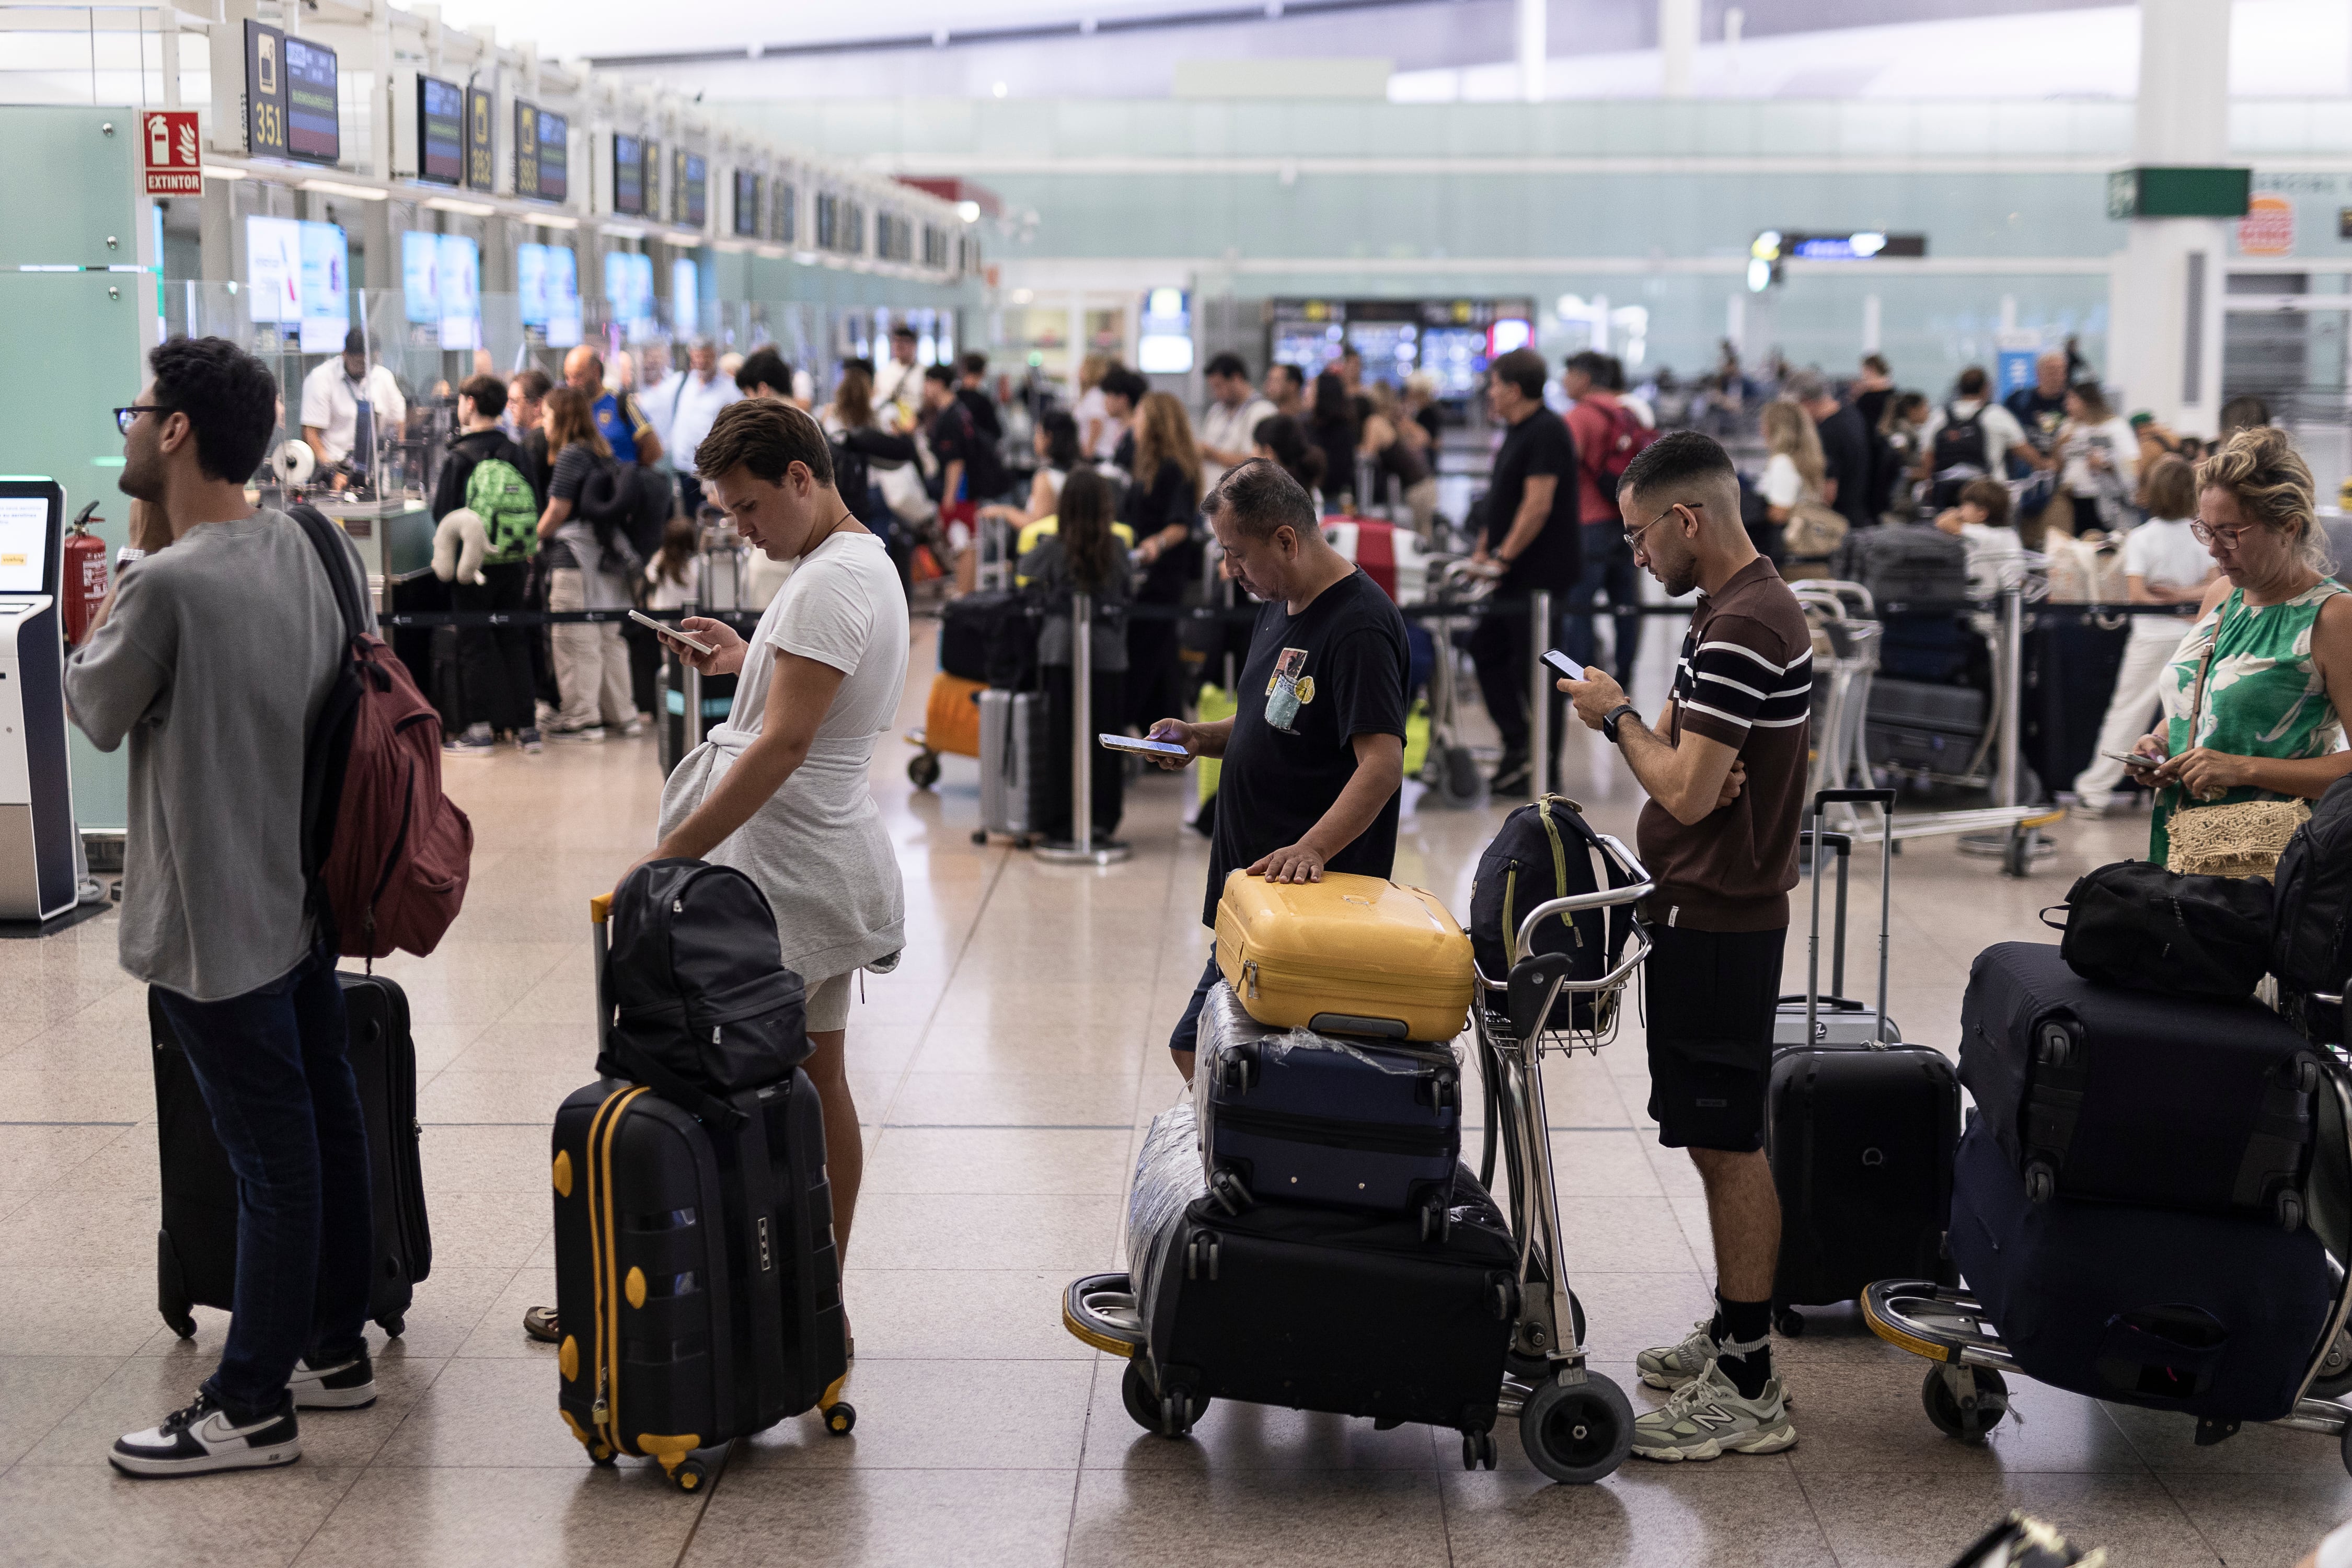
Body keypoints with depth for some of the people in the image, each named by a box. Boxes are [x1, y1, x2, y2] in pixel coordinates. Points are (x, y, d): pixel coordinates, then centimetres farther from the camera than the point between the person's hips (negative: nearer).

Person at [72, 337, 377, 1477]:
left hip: (215, 921, -8)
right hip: (305, 892, 8)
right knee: (325, 1119, 16)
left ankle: (252, 1406, 12)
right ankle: (333, 1347, 30)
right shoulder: (315, 549, 1)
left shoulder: (168, 585, -23)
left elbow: (96, 711, -7)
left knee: (269, 1153, -1)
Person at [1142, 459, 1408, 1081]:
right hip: (1252, 889, 9)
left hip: (1318, 893, -9)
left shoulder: (1359, 625, -17)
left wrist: (1312, 849, -36)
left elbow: (1382, 763, -25)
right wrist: (1201, 738, 8)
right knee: (1199, 1050, 10)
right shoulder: (1279, 606, 14)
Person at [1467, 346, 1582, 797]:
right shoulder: (1518, 433, 15)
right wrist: (1485, 549, 13)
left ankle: (1544, 768, 5)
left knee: (1532, 667, -3)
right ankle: (1517, 746, 13)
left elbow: (1538, 506, -22)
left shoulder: (1547, 433, -17)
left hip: (1542, 573, -10)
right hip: (1514, 573, 10)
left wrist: (1504, 556, -19)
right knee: (1487, 648, 10)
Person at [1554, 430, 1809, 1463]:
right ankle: (1731, 1335, 29)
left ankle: (1746, 1390, 2)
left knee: (1726, 1144, -4)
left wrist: (1616, 716, -7)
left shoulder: (1741, 629, -21)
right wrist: (1650, 730, -7)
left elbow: (1686, 793, -23)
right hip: (1708, 910, 10)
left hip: (1716, 921, -10)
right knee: (1717, 1138, 17)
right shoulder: (1748, 606, 13)